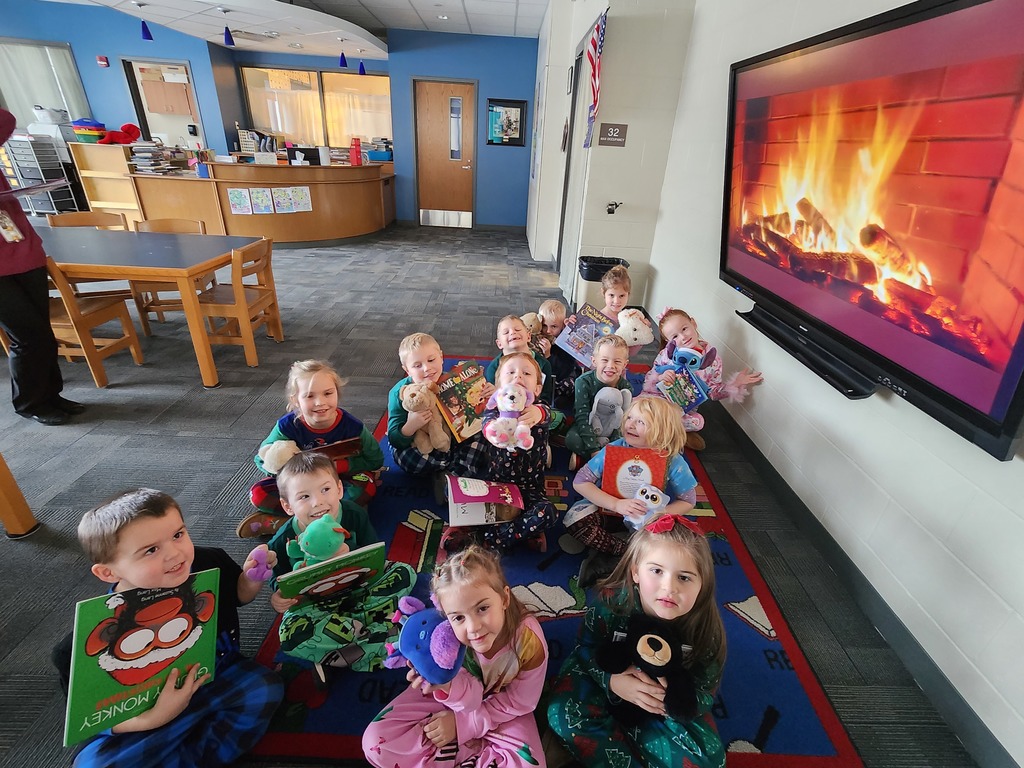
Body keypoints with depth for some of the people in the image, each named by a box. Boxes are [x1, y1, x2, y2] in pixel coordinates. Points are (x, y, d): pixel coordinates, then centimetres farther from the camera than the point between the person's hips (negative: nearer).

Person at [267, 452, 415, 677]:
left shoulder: (354, 515, -19)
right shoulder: (283, 542, -18)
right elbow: (278, 579, 1)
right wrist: (279, 596, -22)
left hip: (358, 587, 2)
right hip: (313, 605, -1)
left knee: (404, 573, -17)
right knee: (290, 637, -32)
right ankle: (375, 632, -21)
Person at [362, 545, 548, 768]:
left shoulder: (529, 640, -33)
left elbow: (518, 703, -16)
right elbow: (470, 699, -23)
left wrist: (462, 724, -15)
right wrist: (448, 685, -46)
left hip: (501, 706, -1)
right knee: (375, 741, -15)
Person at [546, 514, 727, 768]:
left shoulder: (705, 628, -28)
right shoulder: (612, 601, -30)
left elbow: (704, 694, -15)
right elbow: (586, 648, -13)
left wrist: (671, 699, -36)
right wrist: (610, 680, -33)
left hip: (670, 702, 1)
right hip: (608, 678, -1)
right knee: (564, 714, -24)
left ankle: (611, 728, -8)